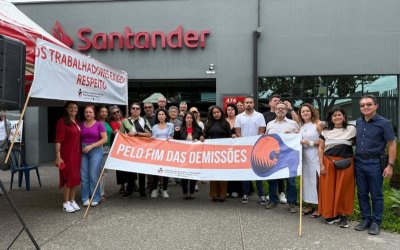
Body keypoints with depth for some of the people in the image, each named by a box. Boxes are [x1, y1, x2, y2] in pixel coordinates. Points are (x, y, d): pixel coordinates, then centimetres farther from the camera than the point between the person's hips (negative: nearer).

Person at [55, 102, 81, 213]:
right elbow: (58, 140, -14)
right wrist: (58, 156, -20)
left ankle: (72, 201, 22)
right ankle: (66, 203, 11)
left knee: (76, 177, 11)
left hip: (77, 153, 7)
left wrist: (81, 151, 11)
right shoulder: (62, 121, -9)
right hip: (67, 154, -7)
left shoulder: (77, 122, 11)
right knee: (68, 177, -1)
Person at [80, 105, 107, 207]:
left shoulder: (99, 124, -1)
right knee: (84, 176, 2)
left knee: (94, 175, -4)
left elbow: (105, 139, -7)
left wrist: (91, 146, -12)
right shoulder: (81, 124, 8)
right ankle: (85, 198, 14)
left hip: (96, 150, -3)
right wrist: (80, 148, -2)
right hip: (83, 151, 3)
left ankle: (95, 198, 9)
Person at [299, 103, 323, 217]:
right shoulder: (301, 126, 12)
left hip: (315, 157, -6)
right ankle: (309, 205, 20)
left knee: (316, 181, -3)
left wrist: (310, 143, -14)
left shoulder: (318, 124, -6)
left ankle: (318, 207, 7)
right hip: (304, 156, 6)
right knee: (306, 180, 9)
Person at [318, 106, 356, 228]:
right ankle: (331, 214, 17)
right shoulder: (326, 131, 7)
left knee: (344, 189, 3)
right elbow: (321, 148, 6)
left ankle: (343, 215, 15)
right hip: (328, 163, 2)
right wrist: (321, 165, -2)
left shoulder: (351, 129, 2)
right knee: (329, 189, 4)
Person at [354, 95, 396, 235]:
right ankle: (366, 219, 25)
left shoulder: (383, 123, -9)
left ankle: (376, 222, 18)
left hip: (375, 163, -5)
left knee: (376, 195, 5)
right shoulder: (358, 122, 7)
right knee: (362, 193, 12)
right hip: (359, 162, 5)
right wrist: (354, 158, 10)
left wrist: (390, 165, -12)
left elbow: (392, 145, -8)